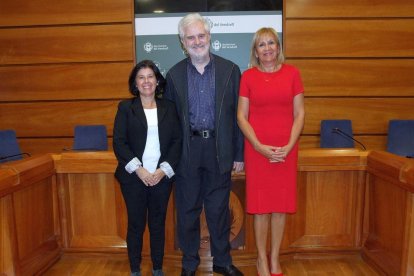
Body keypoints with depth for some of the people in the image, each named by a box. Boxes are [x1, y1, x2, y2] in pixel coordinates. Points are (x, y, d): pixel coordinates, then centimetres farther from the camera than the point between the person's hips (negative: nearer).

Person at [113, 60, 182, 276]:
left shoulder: (168, 108, 7)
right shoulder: (126, 107, 3)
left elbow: (177, 141, 2)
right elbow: (119, 142, -4)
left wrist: (163, 170, -9)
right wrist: (139, 169, -13)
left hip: (162, 176, 1)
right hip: (134, 177, -1)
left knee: (158, 224, 10)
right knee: (136, 224, 7)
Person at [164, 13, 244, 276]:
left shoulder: (230, 70, 1)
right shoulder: (174, 74, 4)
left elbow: (238, 115, 1)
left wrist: (239, 154, -1)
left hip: (219, 149, -1)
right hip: (187, 151, 1)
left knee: (219, 209, 11)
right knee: (188, 210, 12)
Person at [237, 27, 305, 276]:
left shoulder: (292, 73, 3)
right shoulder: (248, 76, 2)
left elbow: (300, 114, 2)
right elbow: (242, 117, -1)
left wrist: (289, 146, -10)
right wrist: (260, 146, -12)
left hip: (286, 149, 1)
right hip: (257, 149, -1)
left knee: (281, 204, 8)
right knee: (261, 204, 5)